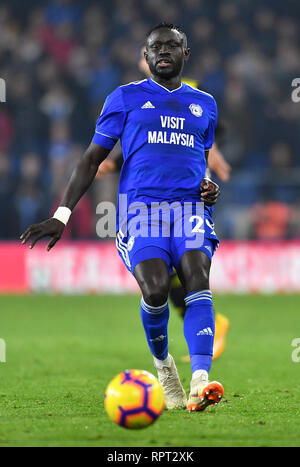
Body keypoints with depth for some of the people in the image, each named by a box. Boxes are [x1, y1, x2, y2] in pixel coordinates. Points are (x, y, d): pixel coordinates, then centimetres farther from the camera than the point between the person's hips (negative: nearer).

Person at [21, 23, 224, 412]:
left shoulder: (204, 104, 21)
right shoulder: (125, 98, 12)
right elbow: (93, 158, 11)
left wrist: (210, 188, 7)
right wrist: (62, 215, 2)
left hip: (190, 206, 2)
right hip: (141, 205, -2)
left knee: (198, 281, -26)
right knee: (155, 290, -26)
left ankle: (200, 382, -40)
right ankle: (162, 363, 5)